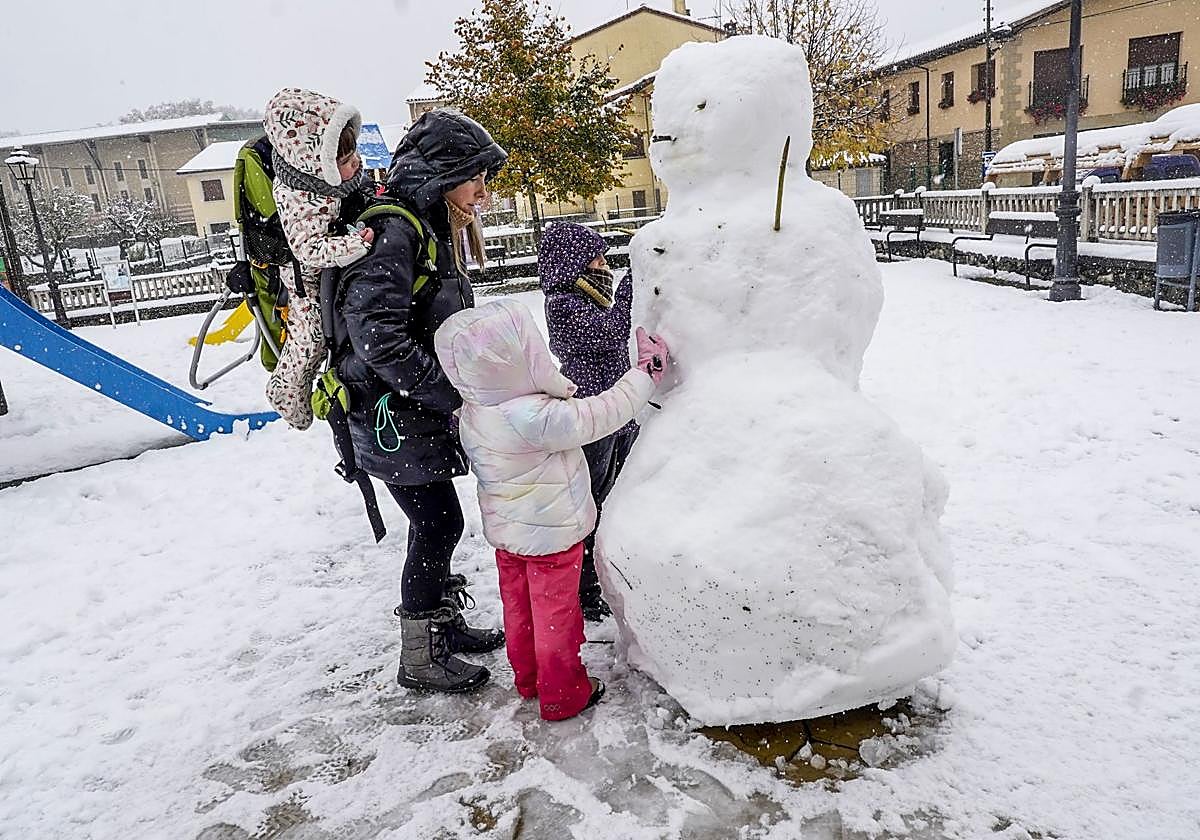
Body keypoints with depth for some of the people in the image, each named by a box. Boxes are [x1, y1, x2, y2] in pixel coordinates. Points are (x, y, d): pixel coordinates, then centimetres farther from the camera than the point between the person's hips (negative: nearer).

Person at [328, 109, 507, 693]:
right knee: (438, 525, 0)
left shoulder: (431, 231, 13)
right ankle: (419, 659, 17)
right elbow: (377, 336, -29)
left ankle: (443, 625, 36)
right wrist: (452, 396, -23)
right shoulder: (393, 231, -19)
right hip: (394, 417, -9)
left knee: (438, 524, 17)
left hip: (422, 411, 9)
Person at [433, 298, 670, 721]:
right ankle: (562, 694, 29)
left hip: (506, 530, 8)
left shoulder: (472, 412, -9)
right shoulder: (536, 417, -35)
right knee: (556, 614, 11)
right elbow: (603, 413, -27)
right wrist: (647, 369, -17)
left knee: (519, 606, 23)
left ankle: (528, 678, 43)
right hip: (550, 534, -7)